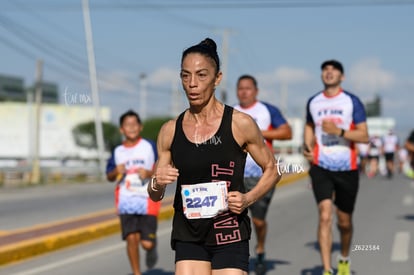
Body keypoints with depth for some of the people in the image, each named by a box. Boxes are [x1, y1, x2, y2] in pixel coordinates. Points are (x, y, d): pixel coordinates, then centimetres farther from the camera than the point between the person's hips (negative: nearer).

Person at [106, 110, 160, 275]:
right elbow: (109, 176, 16)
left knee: (147, 243, -6)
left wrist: (149, 173, -16)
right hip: (126, 201, 2)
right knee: (131, 238, -8)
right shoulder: (118, 151, 8)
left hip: (147, 200, -2)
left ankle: (152, 248, 31)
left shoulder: (149, 147, 0)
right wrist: (116, 172, -6)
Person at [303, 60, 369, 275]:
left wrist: (339, 131, -22)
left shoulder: (352, 101, -3)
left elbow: (364, 136, -7)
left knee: (344, 221, 12)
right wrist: (308, 146, 7)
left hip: (347, 169, -1)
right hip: (321, 168, 1)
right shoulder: (313, 102, 7)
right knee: (325, 216, -16)